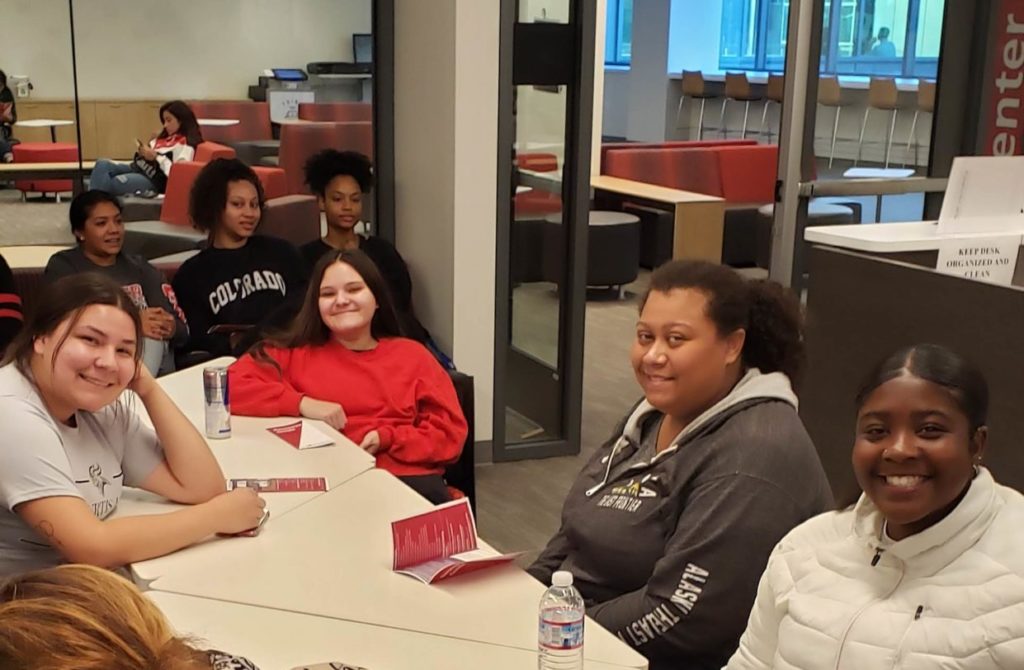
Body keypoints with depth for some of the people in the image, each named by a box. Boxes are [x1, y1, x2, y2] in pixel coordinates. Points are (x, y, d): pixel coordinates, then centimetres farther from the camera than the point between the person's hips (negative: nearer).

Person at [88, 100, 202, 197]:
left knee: (117, 182, -32)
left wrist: (156, 157, -16)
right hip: (139, 168, 9)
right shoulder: (165, 138, 21)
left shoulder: (186, 145, -7)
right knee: (103, 164, -13)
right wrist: (143, 152, 2)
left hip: (155, 180, -9)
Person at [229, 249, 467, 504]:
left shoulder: (412, 355, 17)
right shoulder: (294, 353, 14)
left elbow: (451, 432, 10)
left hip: (407, 480, 1)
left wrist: (387, 439, -7)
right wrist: (302, 403, -8)